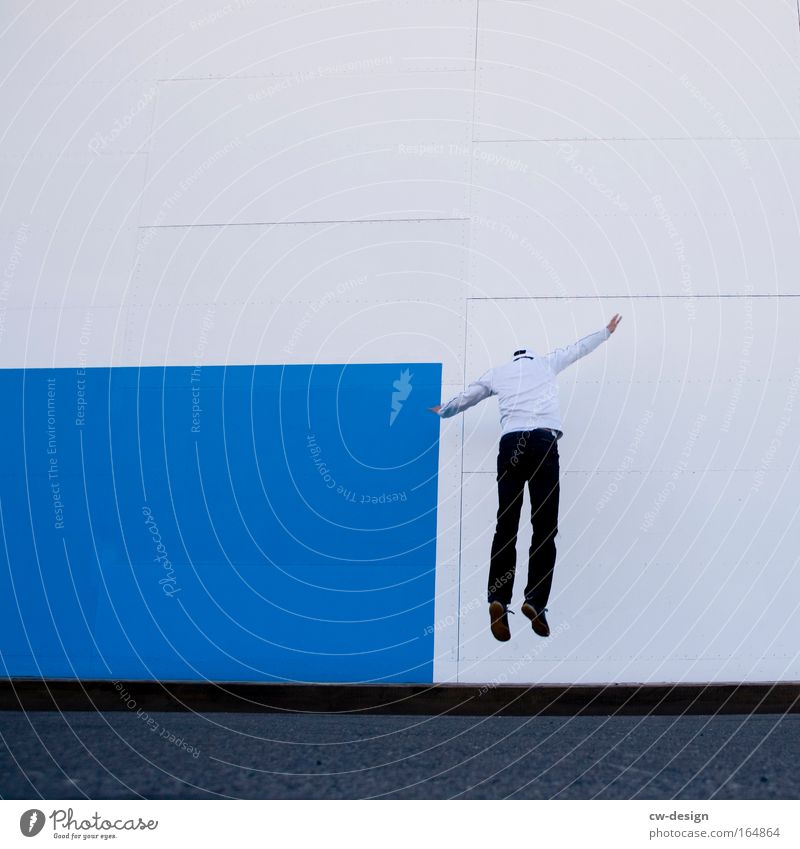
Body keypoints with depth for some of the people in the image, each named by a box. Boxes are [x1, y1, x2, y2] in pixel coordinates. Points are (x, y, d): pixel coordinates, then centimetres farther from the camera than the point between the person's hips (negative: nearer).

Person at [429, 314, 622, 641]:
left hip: (511, 442, 1)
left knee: (506, 526, 0)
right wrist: (606, 331, 58)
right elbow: (578, 348, 41)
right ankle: (535, 600, -14)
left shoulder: (498, 371, 26)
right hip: (544, 441, -1)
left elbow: (465, 397, 37)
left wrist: (441, 410, 57)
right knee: (545, 527, -2)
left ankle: (498, 600, -15)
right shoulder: (546, 363, 26)